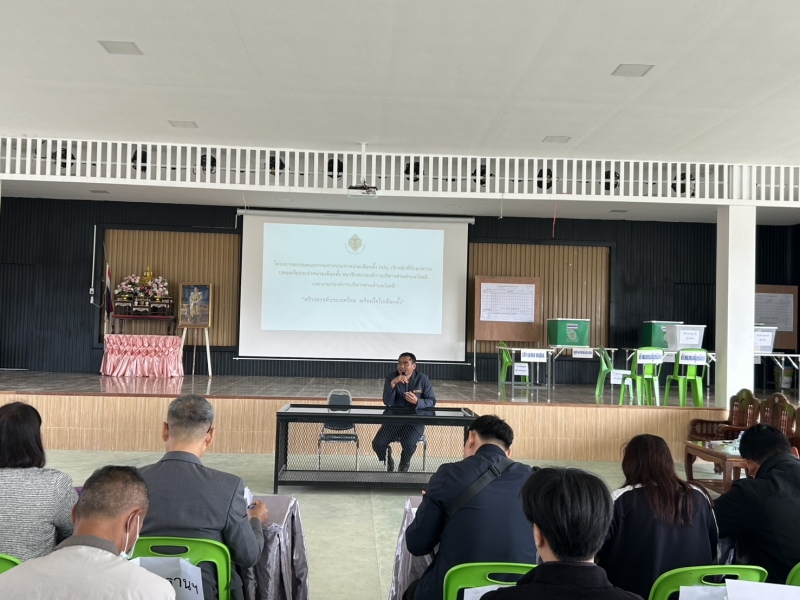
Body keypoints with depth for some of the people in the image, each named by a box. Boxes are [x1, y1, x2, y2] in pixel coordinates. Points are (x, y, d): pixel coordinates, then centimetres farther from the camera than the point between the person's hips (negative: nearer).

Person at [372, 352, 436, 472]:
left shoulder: (423, 379, -3)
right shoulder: (391, 377, -2)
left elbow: (432, 401, -1)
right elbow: (387, 402, -12)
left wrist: (417, 401, -21)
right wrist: (393, 384, -26)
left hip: (415, 420, -2)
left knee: (409, 445, -30)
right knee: (377, 444, -19)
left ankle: (403, 465, 8)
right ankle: (388, 460, 18)